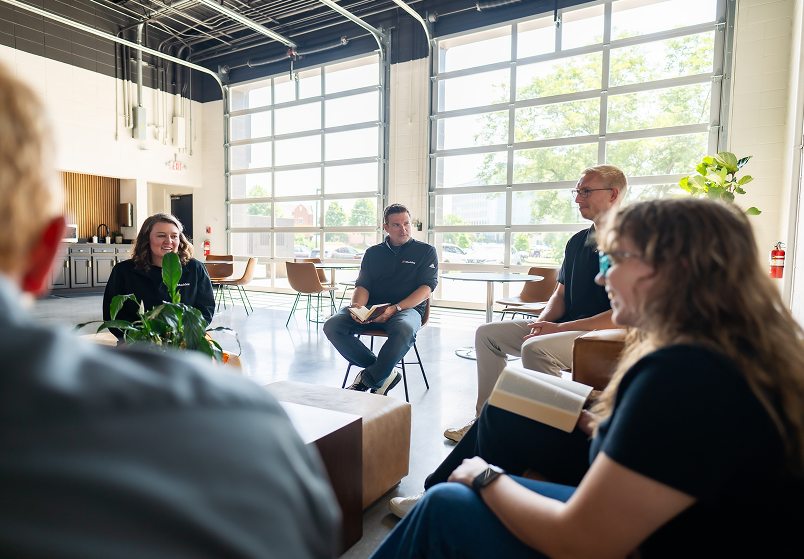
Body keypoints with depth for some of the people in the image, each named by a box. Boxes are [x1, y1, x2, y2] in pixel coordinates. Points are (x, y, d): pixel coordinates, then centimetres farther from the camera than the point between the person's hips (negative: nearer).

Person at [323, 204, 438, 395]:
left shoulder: (426, 251, 9)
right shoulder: (373, 253, 19)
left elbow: (426, 290, -3)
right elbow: (362, 286, 12)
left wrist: (395, 308, -18)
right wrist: (357, 306, -13)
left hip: (407, 308, -3)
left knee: (405, 329, -40)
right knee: (332, 325, -23)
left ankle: (368, 379, -17)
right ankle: (384, 374, -16)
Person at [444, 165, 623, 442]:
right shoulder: (577, 241, 12)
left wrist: (559, 328, -22)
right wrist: (542, 323, -6)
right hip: (565, 328, 9)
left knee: (535, 347, -35)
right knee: (487, 333, 1)